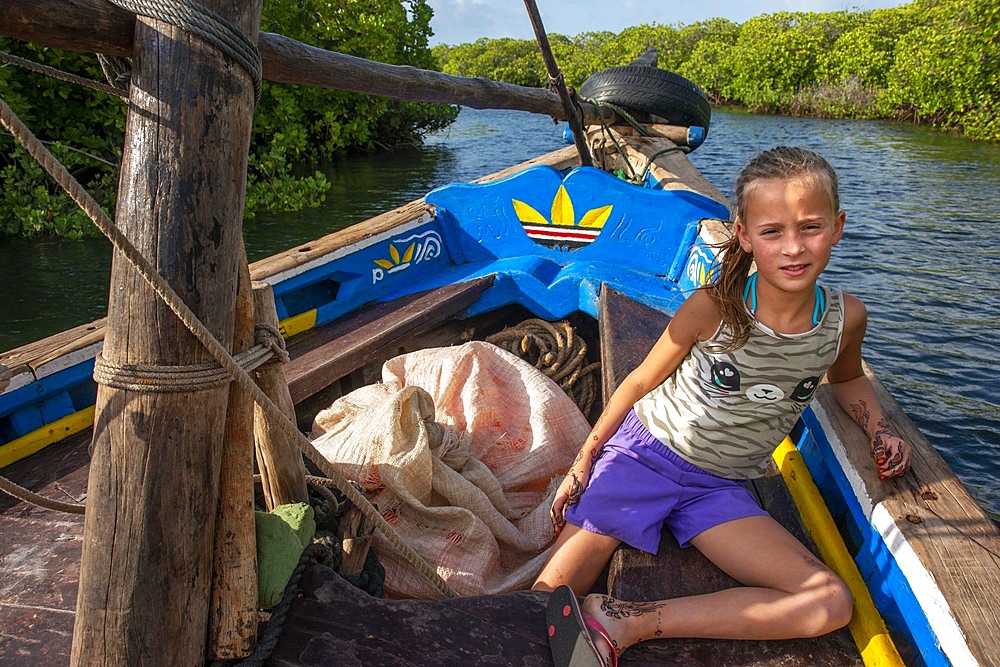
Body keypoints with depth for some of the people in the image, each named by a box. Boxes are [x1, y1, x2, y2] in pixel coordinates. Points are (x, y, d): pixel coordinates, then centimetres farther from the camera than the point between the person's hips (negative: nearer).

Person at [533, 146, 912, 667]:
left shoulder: (845, 319, -6)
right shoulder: (714, 308, -16)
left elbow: (845, 378, 20)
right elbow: (640, 382, -3)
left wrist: (879, 430, 2)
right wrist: (583, 462, -1)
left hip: (718, 488, 4)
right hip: (642, 453, -3)